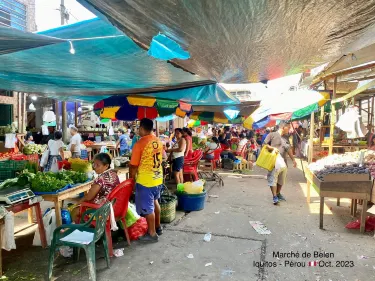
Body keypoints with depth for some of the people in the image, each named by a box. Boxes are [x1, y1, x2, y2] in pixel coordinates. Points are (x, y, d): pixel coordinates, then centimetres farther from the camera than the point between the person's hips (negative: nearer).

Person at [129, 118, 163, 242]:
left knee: (148, 208, 6)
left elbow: (133, 166, -14)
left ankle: (152, 234, 18)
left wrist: (131, 179, 0)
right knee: (154, 202, 24)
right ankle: (158, 227, 37)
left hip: (145, 181, -8)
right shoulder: (158, 142, 3)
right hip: (158, 179, 8)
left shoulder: (139, 144, -18)